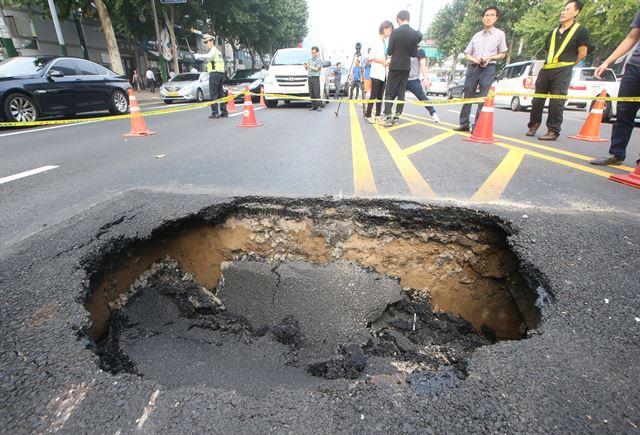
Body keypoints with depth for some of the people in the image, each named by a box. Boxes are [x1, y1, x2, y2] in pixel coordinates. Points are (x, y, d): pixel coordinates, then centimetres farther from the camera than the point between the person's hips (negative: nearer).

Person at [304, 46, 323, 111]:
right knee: (311, 93, 3)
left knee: (317, 93, -11)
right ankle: (313, 106, 7)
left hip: (315, 78, -6)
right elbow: (307, 68, 23)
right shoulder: (310, 60, 21)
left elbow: (316, 69, -9)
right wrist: (306, 67, 1)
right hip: (309, 78, 6)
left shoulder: (319, 60, 1)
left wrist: (309, 66, -12)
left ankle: (319, 106, -9)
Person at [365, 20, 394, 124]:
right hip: (376, 72, -7)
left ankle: (377, 115, 9)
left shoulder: (385, 42, 15)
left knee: (380, 95, 5)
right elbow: (370, 57, -12)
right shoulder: (377, 41, -5)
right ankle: (368, 115, -1)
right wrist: (383, 62, -11)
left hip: (383, 72, 7)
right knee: (374, 95, -8)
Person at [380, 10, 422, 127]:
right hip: (406, 67, 5)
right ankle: (397, 116, 8)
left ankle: (388, 117, -14)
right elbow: (414, 53, 6)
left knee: (389, 92, -3)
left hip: (395, 66, -5)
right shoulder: (415, 34, 4)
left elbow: (389, 51, -6)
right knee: (401, 92, 9)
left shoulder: (395, 32, -10)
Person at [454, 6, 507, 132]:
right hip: (473, 67, 3)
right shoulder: (476, 35, 14)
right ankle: (464, 124, 7)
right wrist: (474, 59, -9)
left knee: (484, 99, -6)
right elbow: (467, 54, 12)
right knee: (467, 96, 1)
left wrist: (490, 58, -10)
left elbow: (503, 54, 9)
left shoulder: (500, 34, 8)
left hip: (488, 69, -3)